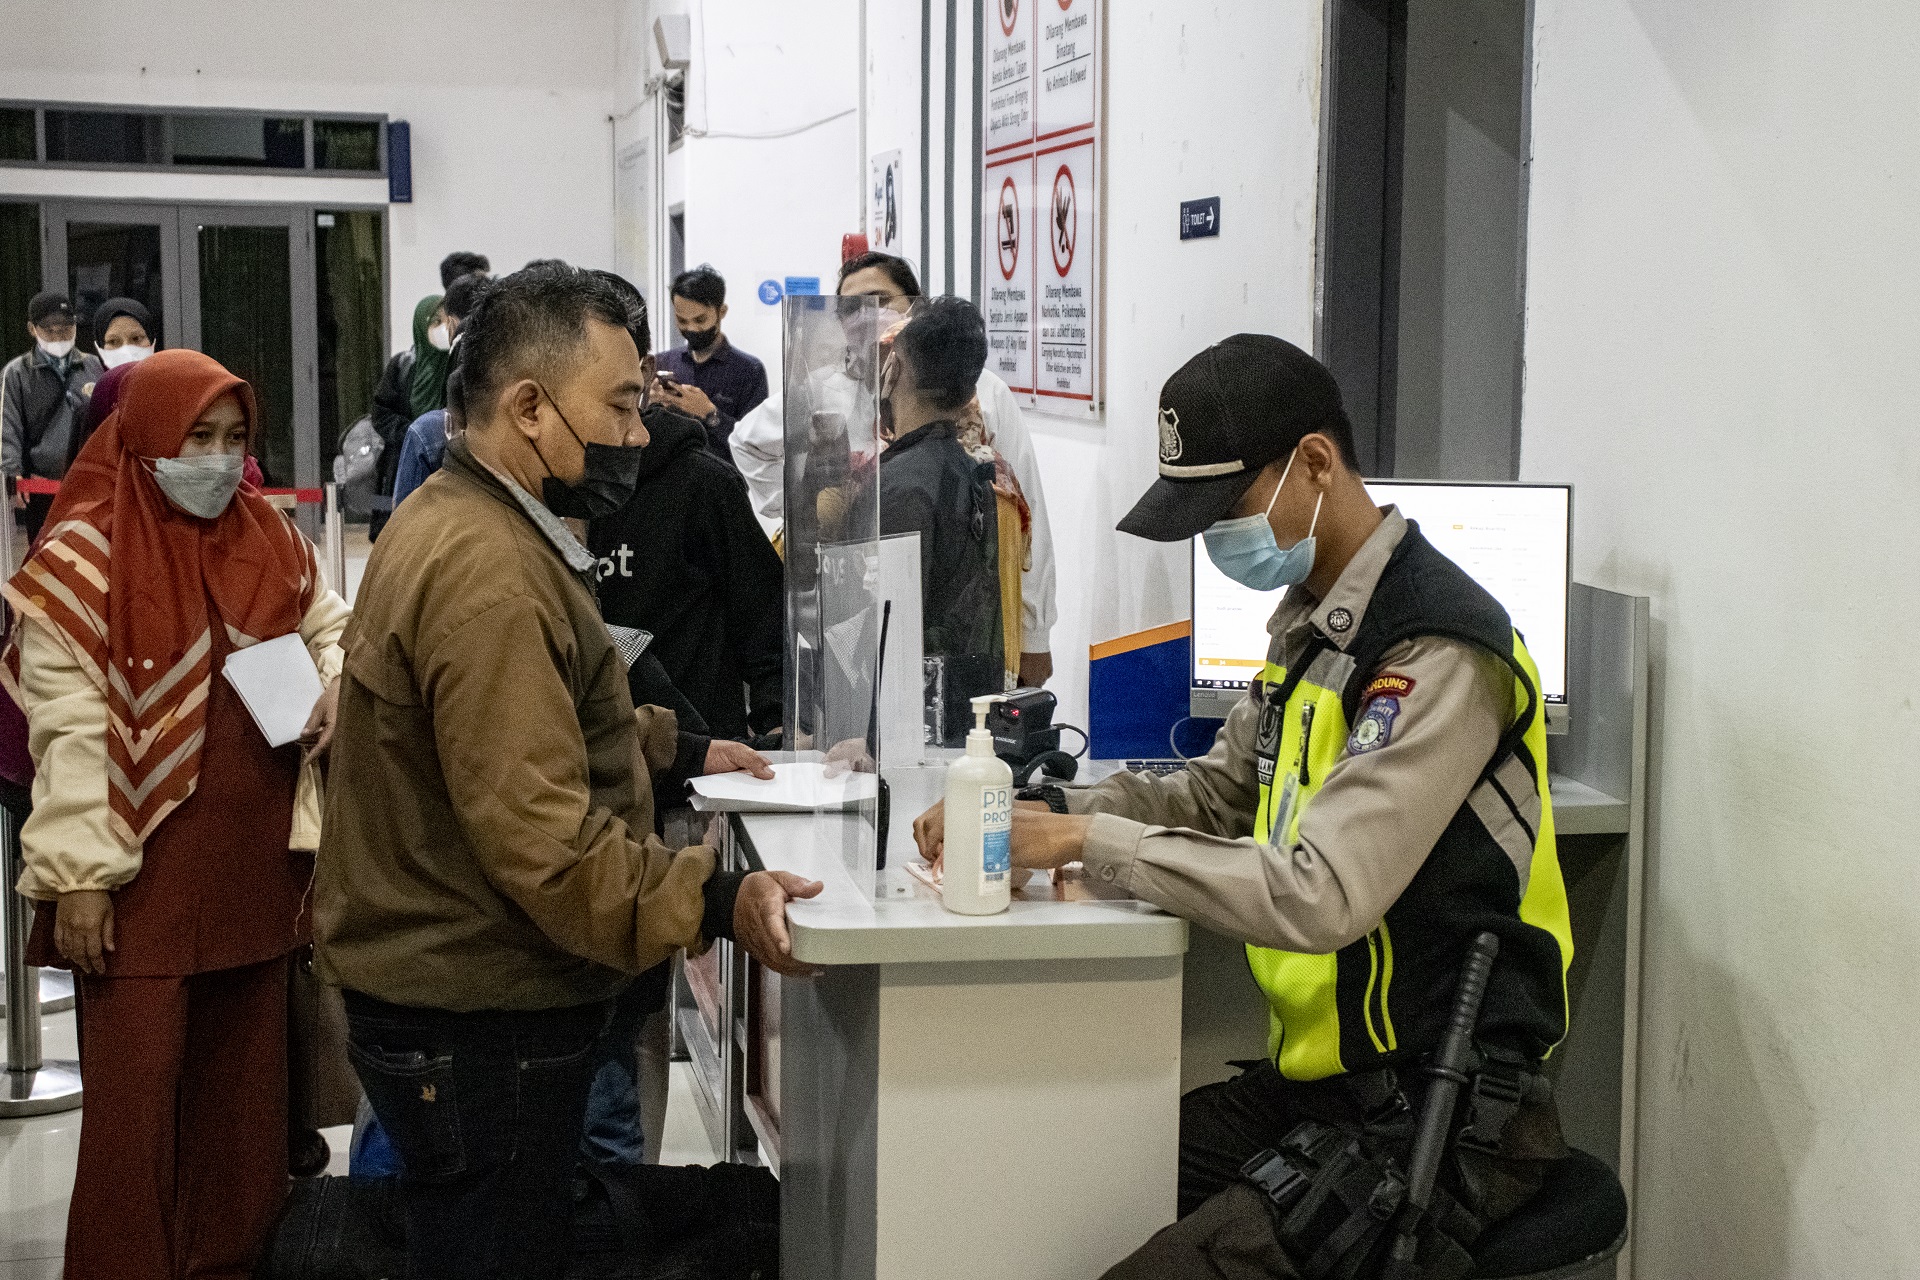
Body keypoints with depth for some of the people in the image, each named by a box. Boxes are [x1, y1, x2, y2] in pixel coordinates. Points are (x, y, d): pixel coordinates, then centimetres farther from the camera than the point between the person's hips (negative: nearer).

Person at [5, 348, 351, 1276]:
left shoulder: (271, 541, 7)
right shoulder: (82, 557, -10)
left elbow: (331, 627, 22)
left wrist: (334, 686, -1)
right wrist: (79, 875, -17)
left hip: (258, 866, 6)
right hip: (142, 875, -6)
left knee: (243, 1086, 14)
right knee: (135, 1101, -3)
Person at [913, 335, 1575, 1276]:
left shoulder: (1439, 653, -20)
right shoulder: (1310, 624, 11)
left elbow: (1321, 895, -27)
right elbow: (1215, 794, 19)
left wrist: (1091, 839, -20)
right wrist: (1044, 814, 1)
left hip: (1431, 1123, -9)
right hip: (1312, 1082, 9)